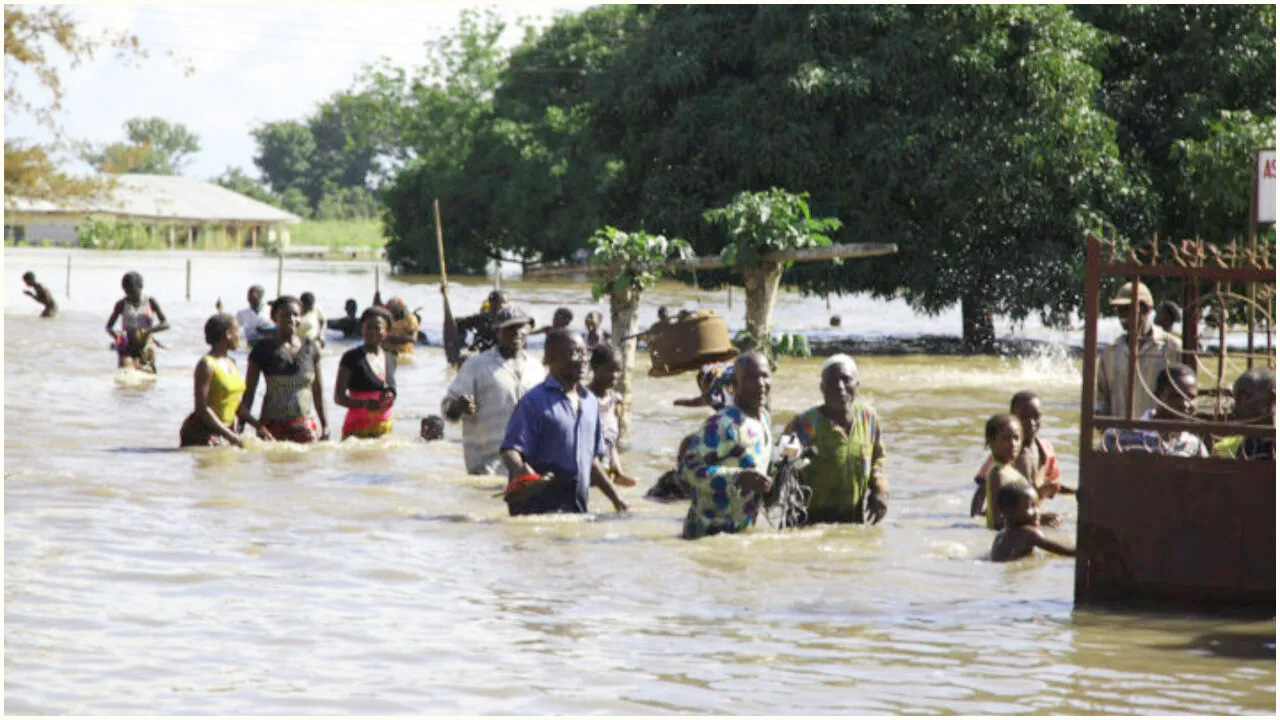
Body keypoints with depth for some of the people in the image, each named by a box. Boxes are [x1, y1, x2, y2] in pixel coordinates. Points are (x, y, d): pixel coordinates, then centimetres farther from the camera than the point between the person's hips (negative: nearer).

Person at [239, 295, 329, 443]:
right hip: (273, 424, -2)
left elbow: (318, 391, 14)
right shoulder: (264, 349, 2)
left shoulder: (310, 349, 9)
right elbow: (248, 391, 4)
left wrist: (325, 425, 12)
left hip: (306, 425, 2)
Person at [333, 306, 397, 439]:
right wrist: (365, 403, -21)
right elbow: (338, 397, -6)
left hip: (384, 427, 5)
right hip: (358, 427, -5)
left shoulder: (390, 359, 13)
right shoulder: (352, 358, -3)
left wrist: (390, 398, 2)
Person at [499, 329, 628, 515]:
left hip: (578, 509, 7)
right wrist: (525, 474, -34)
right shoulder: (534, 402, -7)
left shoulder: (590, 402, 16)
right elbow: (511, 451, -14)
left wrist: (615, 498, 23)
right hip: (538, 509, -7)